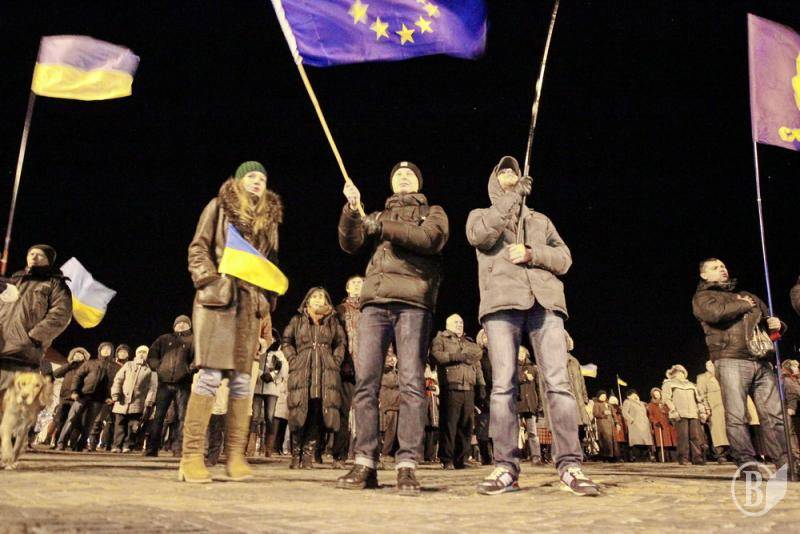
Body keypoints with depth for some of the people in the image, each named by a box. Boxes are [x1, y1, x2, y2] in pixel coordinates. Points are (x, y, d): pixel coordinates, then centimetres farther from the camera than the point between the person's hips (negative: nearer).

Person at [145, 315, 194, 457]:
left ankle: (177, 448, 2)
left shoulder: (192, 340, 11)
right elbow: (151, 355, 16)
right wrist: (158, 366, 1)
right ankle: (152, 448, 5)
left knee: (181, 416, -2)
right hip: (165, 382, 1)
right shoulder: (164, 339, 17)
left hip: (183, 384, -1)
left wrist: (189, 369, -14)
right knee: (158, 416, 0)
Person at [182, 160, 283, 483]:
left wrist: (268, 306, 11)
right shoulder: (219, 206, 9)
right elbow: (198, 249, 4)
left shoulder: (270, 218, 20)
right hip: (217, 299, -4)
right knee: (210, 375, -12)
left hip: (251, 303, 4)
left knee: (242, 380, 1)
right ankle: (191, 457, -8)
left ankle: (235, 456, 4)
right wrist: (210, 281, -10)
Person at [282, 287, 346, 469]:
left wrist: (335, 362, 2)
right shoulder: (297, 320, 14)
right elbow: (286, 341, 11)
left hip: (326, 373, 1)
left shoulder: (333, 322, 17)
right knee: (299, 412, -4)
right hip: (301, 372, -1)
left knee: (318, 414, -5)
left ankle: (308, 454, 1)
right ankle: (296, 455, 4)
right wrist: (294, 360, -2)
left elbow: (340, 343, 16)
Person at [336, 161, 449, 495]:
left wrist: (384, 228, -7)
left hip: (413, 302, -3)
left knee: (411, 383, -10)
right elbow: (350, 244, 11)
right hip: (375, 301, 3)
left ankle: (407, 465, -9)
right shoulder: (377, 216, 29)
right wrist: (352, 210, -5)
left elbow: (432, 239, -3)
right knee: (365, 381, -6)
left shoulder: (433, 213, 20)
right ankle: (365, 463, -3)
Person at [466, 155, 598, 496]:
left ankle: (569, 465, -10)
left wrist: (532, 253, -3)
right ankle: (505, 467, -7)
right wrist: (512, 197, 0)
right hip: (501, 302, -2)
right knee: (503, 385, -9)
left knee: (558, 382, -10)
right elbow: (480, 236, -3)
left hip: (545, 301, 2)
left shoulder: (540, 220, 30)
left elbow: (564, 258, 16)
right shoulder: (481, 215, 23)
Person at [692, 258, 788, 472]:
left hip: (762, 362, 5)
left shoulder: (747, 295, 29)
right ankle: (747, 463, -7)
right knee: (737, 416, -9)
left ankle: (785, 462, 0)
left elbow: (768, 320, 33)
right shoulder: (702, 297, 10)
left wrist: (776, 325, 8)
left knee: (775, 414, -2)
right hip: (731, 361, -5)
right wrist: (743, 305, 2)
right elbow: (715, 312, -13)